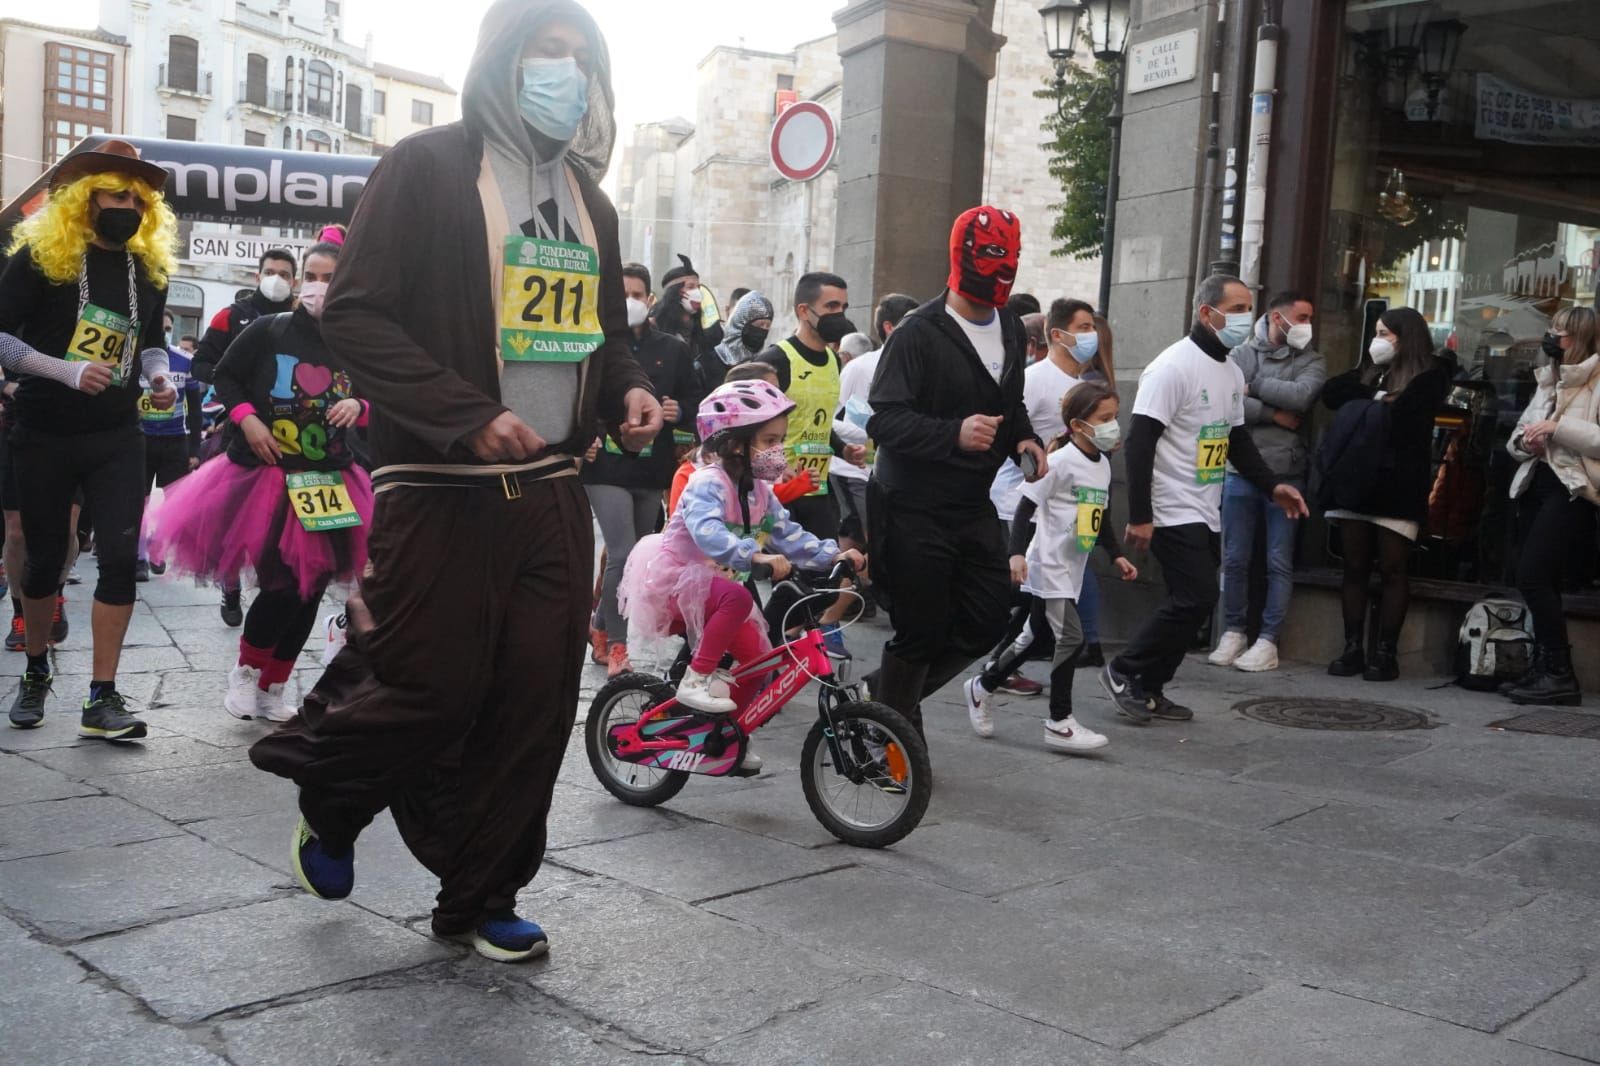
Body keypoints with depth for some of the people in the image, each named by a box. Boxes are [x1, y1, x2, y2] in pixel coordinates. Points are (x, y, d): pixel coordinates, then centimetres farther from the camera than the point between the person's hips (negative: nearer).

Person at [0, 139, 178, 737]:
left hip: (116, 439, 3)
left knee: (120, 556, -9)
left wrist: (159, 379, 1)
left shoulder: (150, 268, 6)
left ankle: (102, 699, -4)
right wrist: (67, 371, -22)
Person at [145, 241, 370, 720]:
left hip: (328, 482, 4)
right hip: (263, 473, -4)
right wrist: (247, 419, -11)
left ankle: (272, 690, 24)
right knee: (281, 585, -10)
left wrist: (358, 406, -9)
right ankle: (245, 671, 19)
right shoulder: (267, 330, -6)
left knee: (310, 589, 7)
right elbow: (224, 377, 4)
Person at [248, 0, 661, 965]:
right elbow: (357, 315, -10)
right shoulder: (428, 168, -4)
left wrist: (629, 389, 4)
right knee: (431, 692, -3)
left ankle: (481, 900, 20)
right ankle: (331, 805, 30)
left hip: (552, 495, 6)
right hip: (442, 491, -6)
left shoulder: (590, 202, 17)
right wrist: (467, 414, -20)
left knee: (537, 705, 4)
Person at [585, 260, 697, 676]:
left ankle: (601, 627, 34)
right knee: (624, 555, -13)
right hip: (606, 467, -4)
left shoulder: (673, 350, 8)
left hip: (651, 470, 4)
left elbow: (694, 404, 12)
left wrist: (678, 412, -10)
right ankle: (617, 644, 1)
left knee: (633, 557, 14)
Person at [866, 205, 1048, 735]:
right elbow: (884, 418, -22)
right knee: (921, 633, -1)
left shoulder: (1011, 331, 11)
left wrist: (1024, 439, 3)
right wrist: (954, 433, -35)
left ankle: (884, 693, 29)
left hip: (974, 507, 8)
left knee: (984, 624, 9)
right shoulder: (920, 333, -15)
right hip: (914, 511, -8)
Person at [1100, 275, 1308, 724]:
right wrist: (1139, 516, -21)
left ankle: (1148, 690, 16)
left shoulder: (1232, 371, 14)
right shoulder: (1174, 366, -13)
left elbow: (1238, 440, 23)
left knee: (1190, 603, 7)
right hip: (1175, 512, -9)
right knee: (1196, 600, -13)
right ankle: (1123, 671, 2)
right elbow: (1140, 443, -17)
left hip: (1207, 514, 9)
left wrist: (1272, 486, 9)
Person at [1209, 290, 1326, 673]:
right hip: (1240, 471, 0)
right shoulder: (1241, 354, 6)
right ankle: (1233, 633, 17)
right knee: (1234, 559, 6)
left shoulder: (1311, 361, 7)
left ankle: (1268, 641, 6)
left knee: (1279, 563, 1)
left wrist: (1253, 386, -7)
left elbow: (1301, 396, -13)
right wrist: (1273, 414, -12)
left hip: (1286, 474, 0)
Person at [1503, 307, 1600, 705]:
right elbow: (1514, 439, 21)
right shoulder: (1549, 381, 21)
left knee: (1532, 575, -17)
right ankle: (1545, 670, 11)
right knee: (1539, 581, 6)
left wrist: (1559, 427, -18)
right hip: (1536, 485, 8)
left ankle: (1560, 674, -11)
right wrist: (1526, 441, -1)